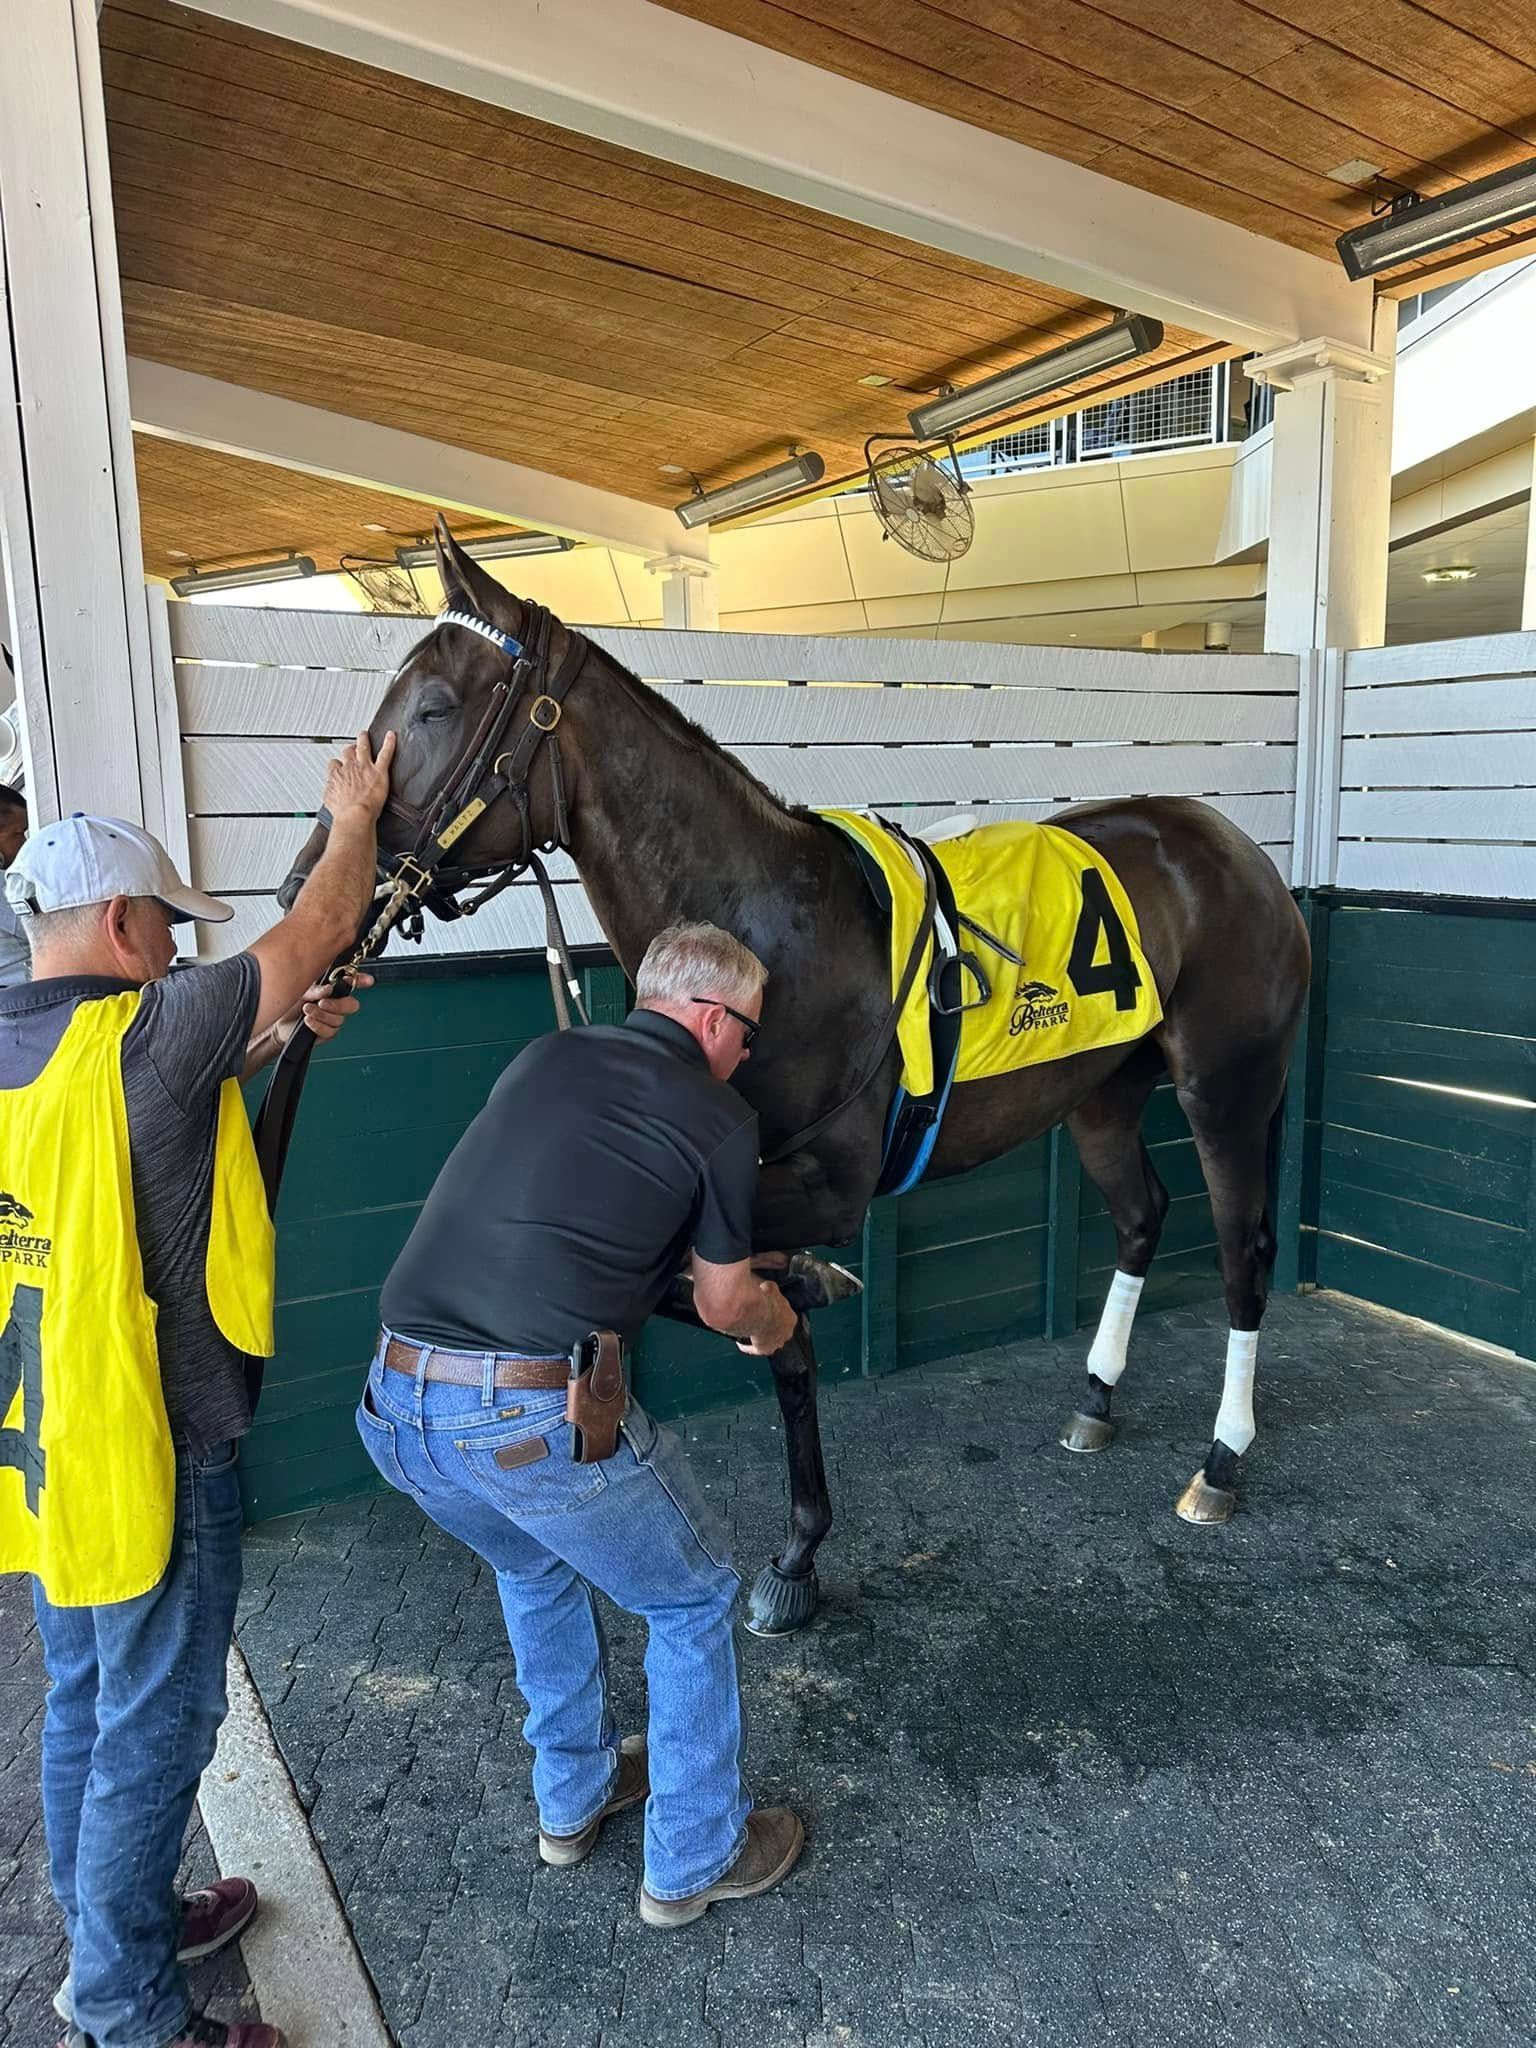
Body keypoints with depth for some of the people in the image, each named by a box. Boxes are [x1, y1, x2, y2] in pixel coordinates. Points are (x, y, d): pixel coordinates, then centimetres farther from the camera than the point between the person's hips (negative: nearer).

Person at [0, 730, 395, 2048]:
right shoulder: (142, 1032, -22)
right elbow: (319, 931, -12)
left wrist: (278, 1038, 12)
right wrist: (356, 818, 4)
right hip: (145, 1448, -8)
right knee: (155, 1727, 9)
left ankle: (115, 1933, 43)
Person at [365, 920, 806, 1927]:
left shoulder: (544, 1058, 14)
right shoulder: (721, 1119, -2)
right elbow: (726, 1304, 10)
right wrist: (776, 1318, 35)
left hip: (394, 1401, 7)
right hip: (533, 1423, -7)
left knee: (538, 1568, 36)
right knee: (694, 1600, 21)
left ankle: (574, 1796, 51)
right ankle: (694, 1860, 36)